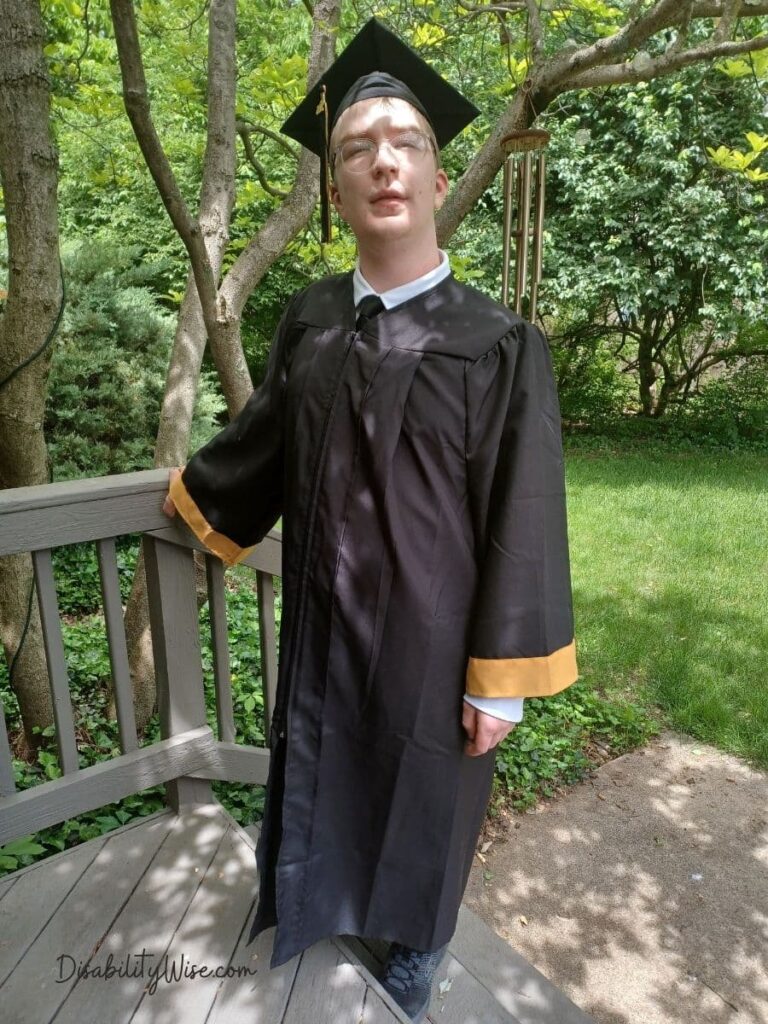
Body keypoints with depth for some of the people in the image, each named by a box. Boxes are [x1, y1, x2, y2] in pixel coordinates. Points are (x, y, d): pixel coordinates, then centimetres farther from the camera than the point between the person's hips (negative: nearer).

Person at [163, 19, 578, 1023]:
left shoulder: (498, 344, -14)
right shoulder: (311, 319, -1)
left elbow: (522, 522, -13)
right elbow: (265, 436, 15)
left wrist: (502, 681, -10)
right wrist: (194, 489, 29)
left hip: (431, 648, -3)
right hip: (322, 638, 4)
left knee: (421, 821, 19)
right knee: (311, 816, 23)